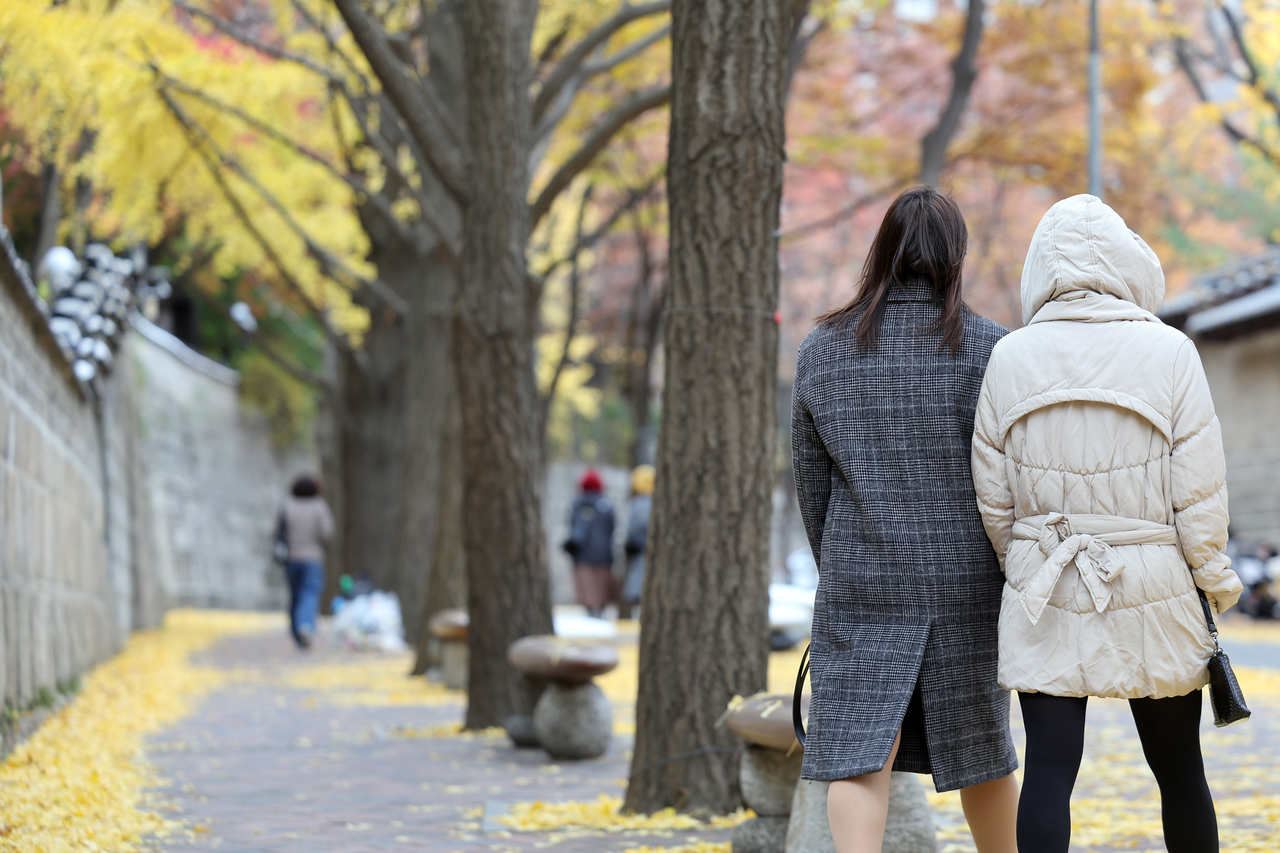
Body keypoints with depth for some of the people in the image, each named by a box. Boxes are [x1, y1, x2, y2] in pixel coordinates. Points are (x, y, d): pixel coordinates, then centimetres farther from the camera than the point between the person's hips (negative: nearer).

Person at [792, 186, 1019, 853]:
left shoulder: (822, 347, 2)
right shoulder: (984, 346, -6)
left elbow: (812, 480, 6)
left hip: (862, 574, 0)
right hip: (964, 574, 0)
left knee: (860, 753, -3)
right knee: (978, 746, 15)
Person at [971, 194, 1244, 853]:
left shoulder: (1010, 358, -1)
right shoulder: (1169, 352, -6)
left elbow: (993, 496, 4)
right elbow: (1197, 490, -7)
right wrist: (1215, 578, 6)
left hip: (1043, 594, 1)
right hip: (1153, 588, -1)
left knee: (1048, 769, -1)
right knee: (1178, 768, 12)